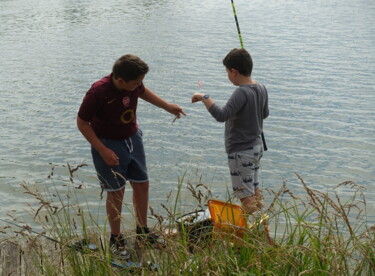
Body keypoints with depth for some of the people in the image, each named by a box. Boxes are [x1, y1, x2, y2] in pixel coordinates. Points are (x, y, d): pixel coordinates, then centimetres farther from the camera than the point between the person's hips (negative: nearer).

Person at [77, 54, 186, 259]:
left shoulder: (134, 84, -12)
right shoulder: (98, 92, -30)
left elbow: (143, 92, 14)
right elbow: (82, 123, -19)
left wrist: (168, 106, 20)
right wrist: (102, 150, -22)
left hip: (132, 138, 7)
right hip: (108, 144, -6)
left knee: (142, 184, 13)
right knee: (116, 192, 0)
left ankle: (142, 230, 32)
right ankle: (116, 240, 19)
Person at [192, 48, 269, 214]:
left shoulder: (242, 92, -24)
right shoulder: (261, 89, 2)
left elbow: (221, 115, -36)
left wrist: (204, 98, -26)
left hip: (241, 152, -9)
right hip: (257, 146, 9)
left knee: (246, 195, 1)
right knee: (254, 190, 21)